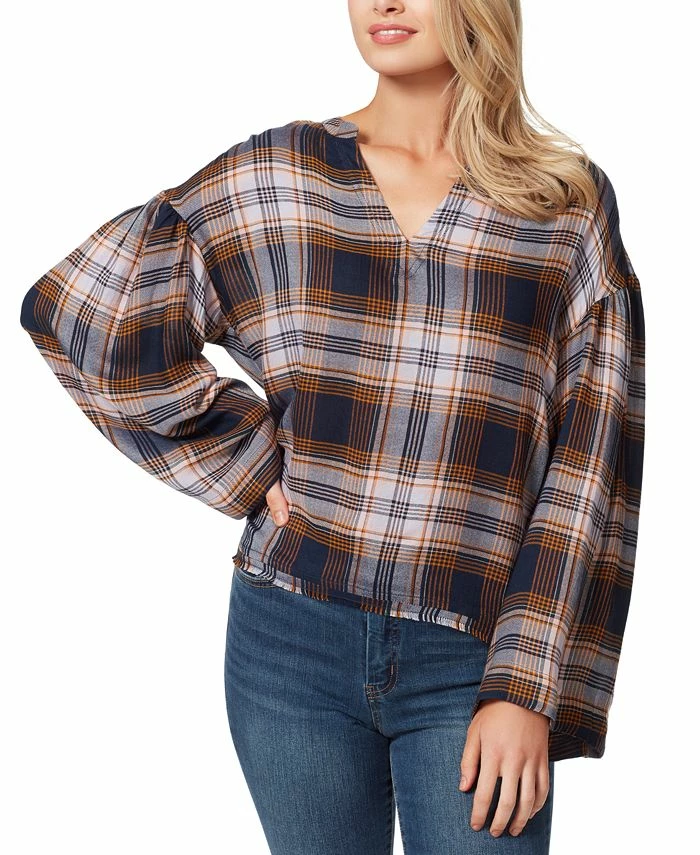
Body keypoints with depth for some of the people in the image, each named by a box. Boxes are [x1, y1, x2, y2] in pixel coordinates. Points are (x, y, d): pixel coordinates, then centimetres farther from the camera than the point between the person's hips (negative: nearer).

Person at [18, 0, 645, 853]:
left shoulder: (571, 205, 1)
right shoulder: (275, 178, 4)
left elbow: (590, 469, -2)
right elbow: (75, 312, 3)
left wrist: (530, 689, -8)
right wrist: (252, 467, -1)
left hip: (471, 662, -1)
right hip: (295, 639, 2)